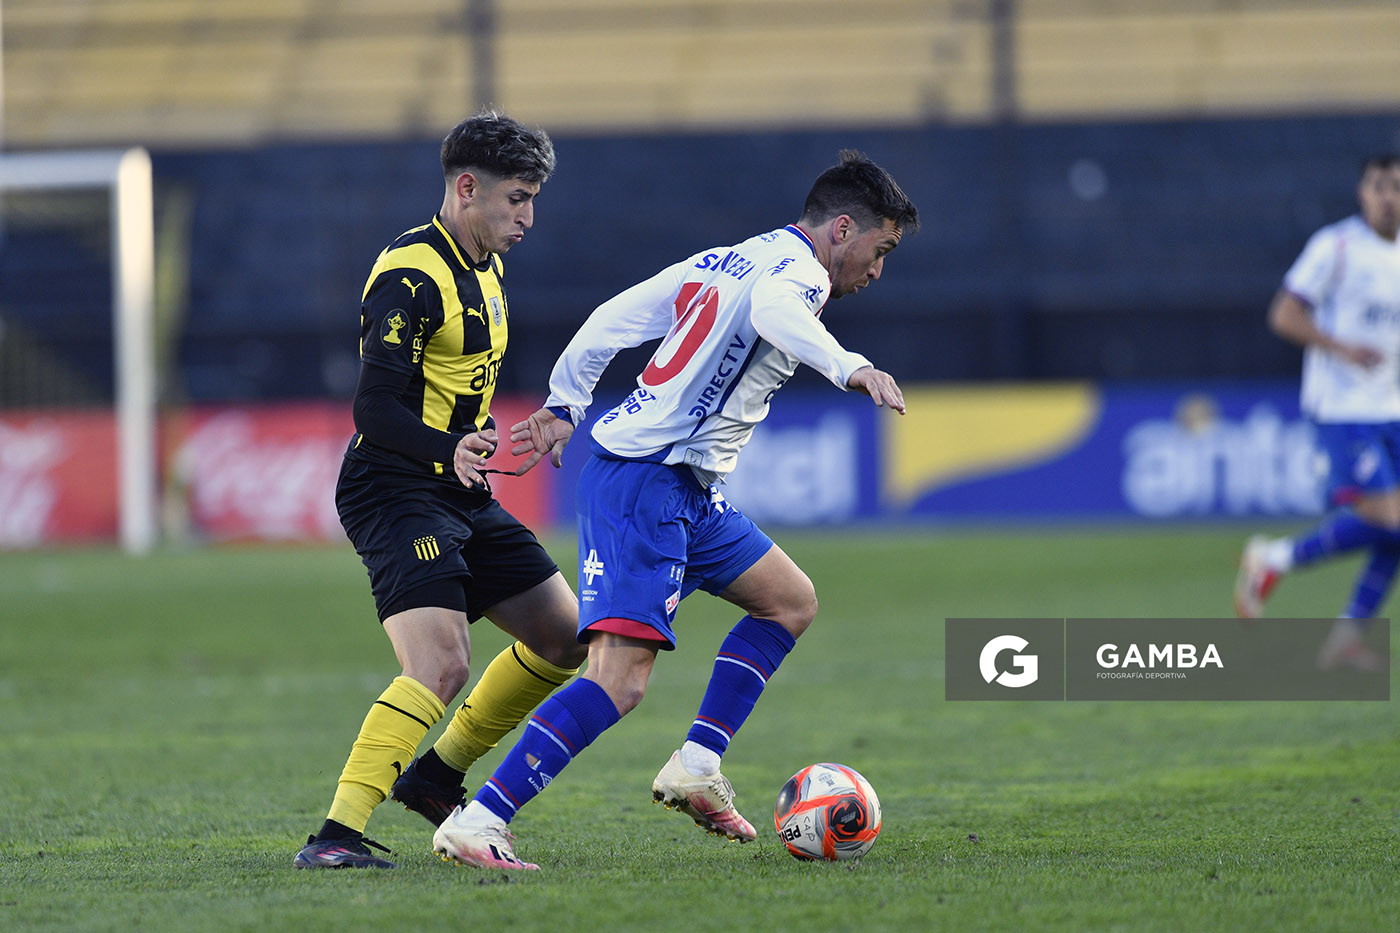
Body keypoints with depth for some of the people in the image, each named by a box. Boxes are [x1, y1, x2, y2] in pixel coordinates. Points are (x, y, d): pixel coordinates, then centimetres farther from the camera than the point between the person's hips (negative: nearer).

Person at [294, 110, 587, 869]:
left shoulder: (483, 268, 13)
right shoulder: (411, 277, -17)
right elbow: (374, 410, -24)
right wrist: (451, 451, -38)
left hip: (461, 496, 10)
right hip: (396, 494, -10)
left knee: (565, 636, 13)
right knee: (441, 665, -25)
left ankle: (436, 775, 25)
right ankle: (336, 835, -28)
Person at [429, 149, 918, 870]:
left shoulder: (724, 261, 19)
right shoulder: (799, 268, -8)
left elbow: (611, 319, 20)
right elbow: (773, 310, -34)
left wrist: (564, 406, 27)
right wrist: (850, 368, -46)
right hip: (648, 483, -10)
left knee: (791, 601, 20)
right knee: (620, 681, -19)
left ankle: (696, 766, 15)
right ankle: (476, 822, -23)